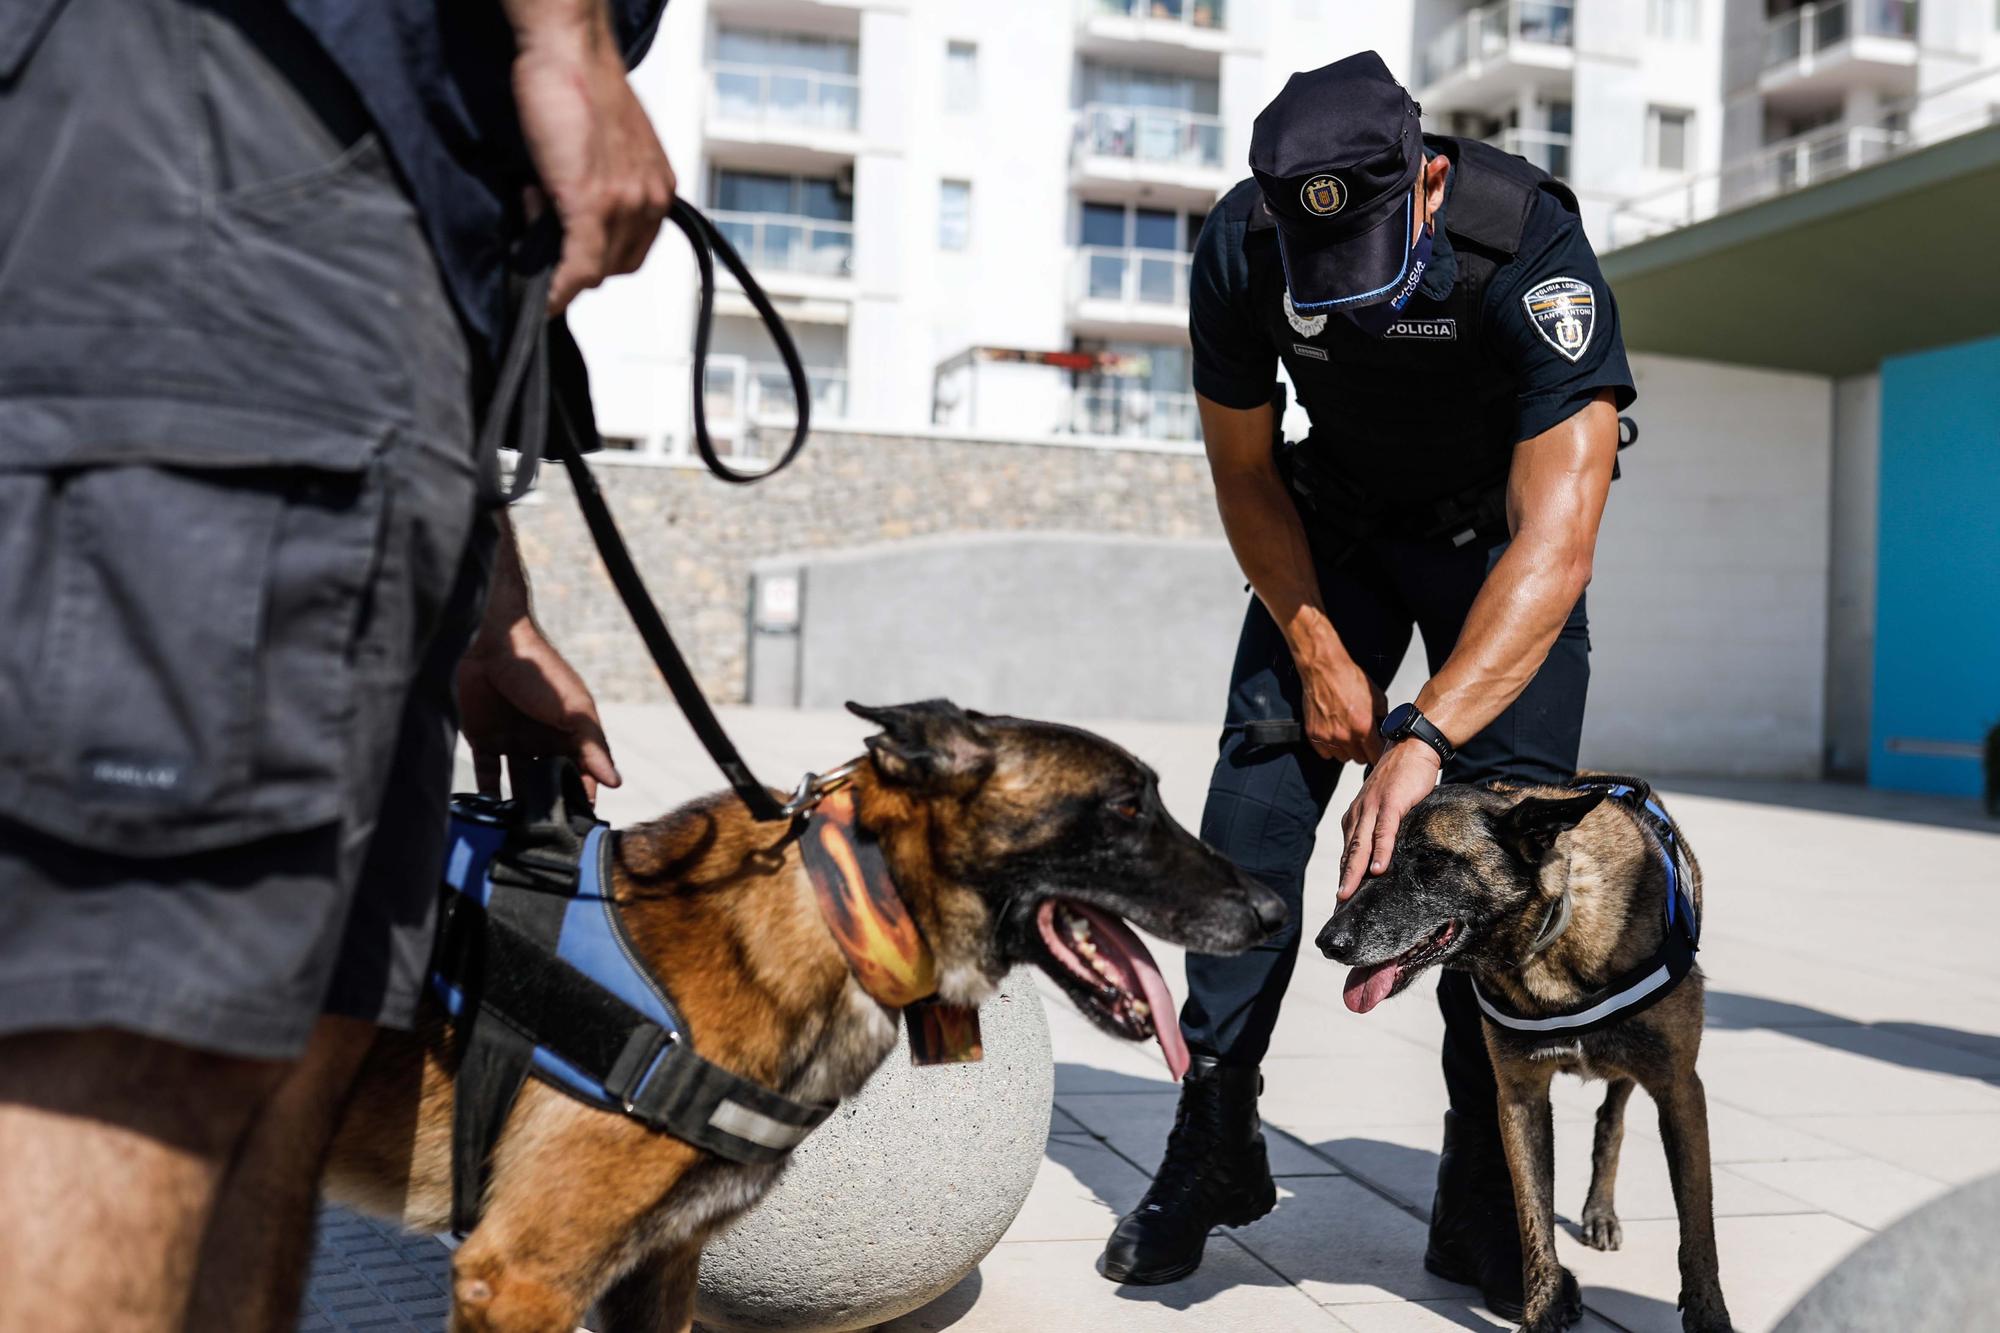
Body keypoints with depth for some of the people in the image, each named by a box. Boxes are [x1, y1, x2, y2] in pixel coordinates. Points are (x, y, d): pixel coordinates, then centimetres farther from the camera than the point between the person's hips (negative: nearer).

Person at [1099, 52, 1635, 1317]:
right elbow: (1245, 472, -8)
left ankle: (1483, 1203, -1)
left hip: (1500, 528, -2)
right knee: (1257, 791, -11)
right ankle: (1213, 1145, 2)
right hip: (1336, 516, 2)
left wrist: (1423, 738, -54)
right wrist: (1318, 652, -15)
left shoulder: (1531, 252, -35)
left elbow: (1556, 540, -44)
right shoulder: (1240, 249, -24)